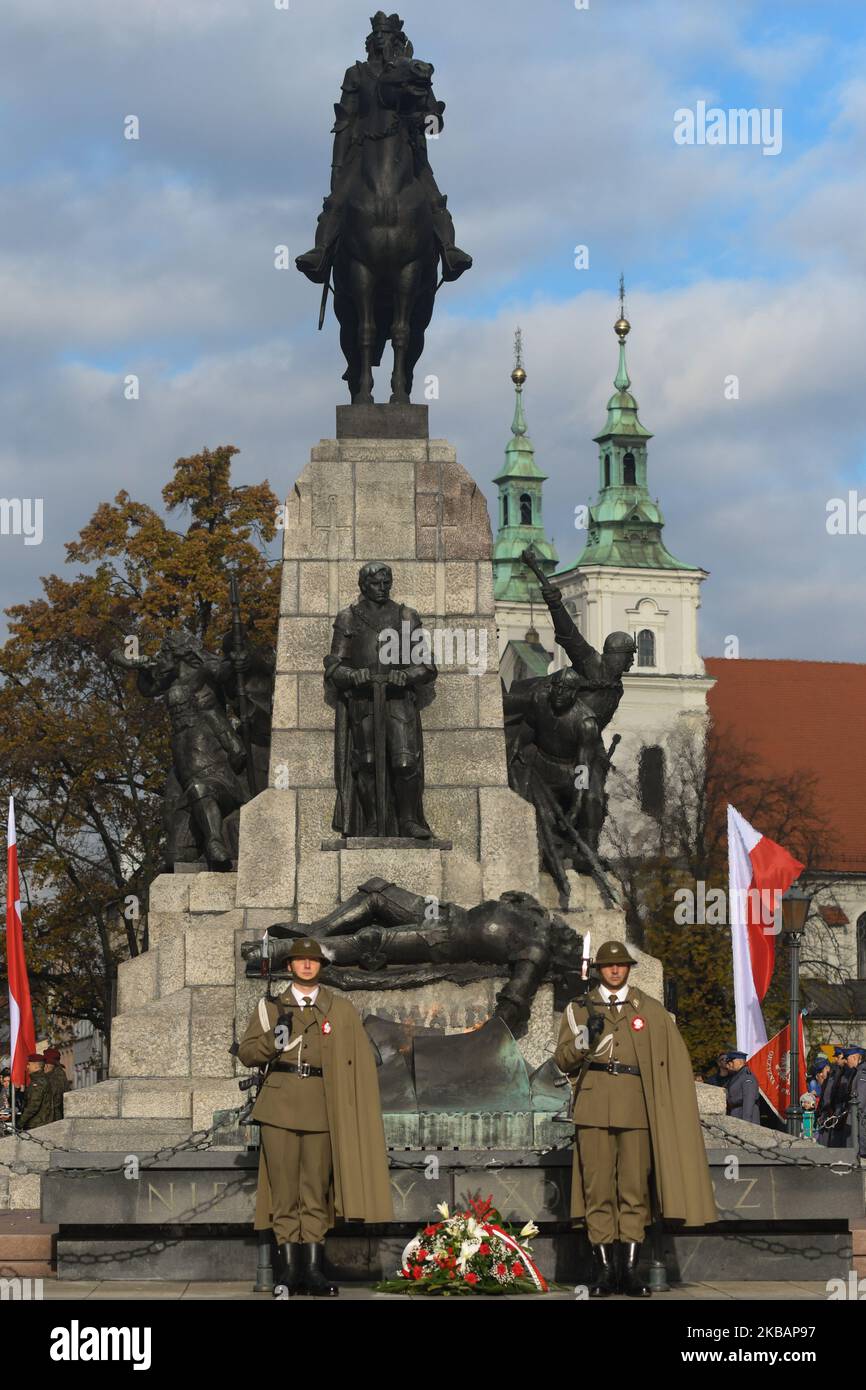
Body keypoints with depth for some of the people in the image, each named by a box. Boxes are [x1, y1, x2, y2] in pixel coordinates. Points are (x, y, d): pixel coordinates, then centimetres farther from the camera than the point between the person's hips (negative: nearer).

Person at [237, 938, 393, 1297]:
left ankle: (313, 1270, 4)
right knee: (284, 1190, -2)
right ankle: (289, 1269, 2)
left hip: (321, 1107, 0)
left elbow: (361, 1061, 12)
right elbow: (246, 1052, 10)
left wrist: (356, 1108, 3)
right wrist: (273, 1039, -10)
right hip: (279, 1105, 0)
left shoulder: (340, 1009, 12)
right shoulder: (271, 1007, 12)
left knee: (316, 1192, 1)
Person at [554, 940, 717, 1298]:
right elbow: (562, 1061, 10)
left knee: (634, 1188, -2)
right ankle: (604, 1267, 0)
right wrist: (583, 1040, -9)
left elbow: (676, 1061, 15)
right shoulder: (580, 1009, 14)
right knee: (598, 1187, -4)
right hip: (594, 1107, 0)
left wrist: (671, 1105, 7)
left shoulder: (651, 1010, 14)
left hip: (636, 1107, 0)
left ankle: (630, 1268, 1)